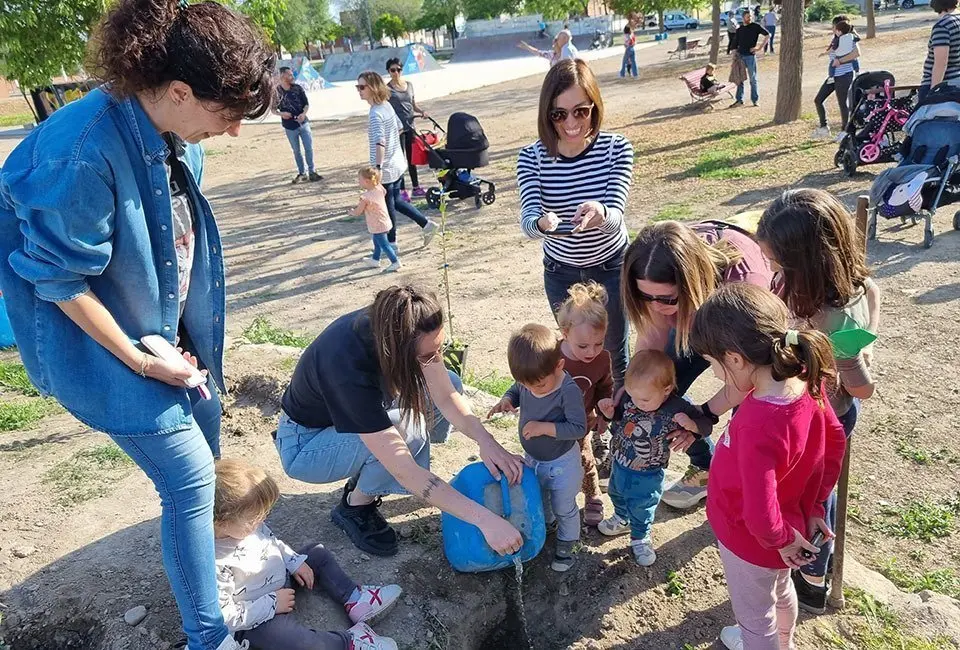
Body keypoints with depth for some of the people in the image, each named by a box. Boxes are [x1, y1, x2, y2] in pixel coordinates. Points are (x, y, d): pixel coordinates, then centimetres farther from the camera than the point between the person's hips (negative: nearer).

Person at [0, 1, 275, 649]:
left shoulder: (173, 132, -8)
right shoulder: (85, 153, -31)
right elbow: (59, 279, -22)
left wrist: (182, 339, 12)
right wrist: (139, 360, -15)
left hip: (172, 327, 8)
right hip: (108, 344, -7)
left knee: (203, 439, 20)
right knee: (190, 478, -5)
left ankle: (205, 541, 49)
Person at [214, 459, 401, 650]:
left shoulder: (244, 524, -11)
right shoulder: (214, 564, -35)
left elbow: (272, 542, 10)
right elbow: (224, 617, -31)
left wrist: (295, 562, 0)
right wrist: (272, 604, -25)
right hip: (257, 619, -9)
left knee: (319, 554, 14)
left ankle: (353, 597, 5)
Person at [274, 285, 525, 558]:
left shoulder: (387, 324, -23)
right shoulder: (348, 367, -41)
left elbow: (446, 396, -15)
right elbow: (405, 472, -40)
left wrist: (485, 439, -33)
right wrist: (484, 519, -41)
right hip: (304, 444, -7)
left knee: (449, 383, -7)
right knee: (409, 430, -32)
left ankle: (369, 473, 3)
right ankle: (355, 506, -3)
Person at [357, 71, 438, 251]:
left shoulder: (375, 113, -22)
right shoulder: (386, 104, 5)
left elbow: (380, 142, -33)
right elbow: (399, 128, 18)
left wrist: (378, 167, -39)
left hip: (386, 168, -9)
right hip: (398, 162, 9)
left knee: (388, 206, 7)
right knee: (396, 201, 22)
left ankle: (391, 244, 22)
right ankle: (427, 225, 23)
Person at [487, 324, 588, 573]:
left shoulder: (569, 391, -34)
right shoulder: (528, 380, -18)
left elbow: (578, 428, -31)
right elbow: (515, 390, 3)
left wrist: (544, 427, -37)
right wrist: (506, 400, -19)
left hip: (561, 463, -6)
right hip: (532, 458, 6)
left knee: (563, 507, 18)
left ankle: (568, 541, 44)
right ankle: (545, 523, 59)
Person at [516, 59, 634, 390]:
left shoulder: (617, 148, -19)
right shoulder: (532, 157, -17)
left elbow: (614, 218, -28)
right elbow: (528, 221, -27)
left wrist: (599, 213, -53)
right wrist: (543, 224, -52)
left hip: (611, 266, -1)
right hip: (561, 272, 1)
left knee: (614, 354, 16)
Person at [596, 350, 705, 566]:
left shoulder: (679, 409, -33)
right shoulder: (630, 396, -21)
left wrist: (688, 434, -36)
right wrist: (611, 413, -22)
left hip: (647, 475, -4)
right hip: (619, 463, 4)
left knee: (641, 508, 20)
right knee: (616, 493, 31)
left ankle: (640, 538, 50)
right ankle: (622, 519, 62)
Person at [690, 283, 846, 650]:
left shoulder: (758, 427, -42)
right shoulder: (804, 381, -17)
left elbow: (760, 517, -37)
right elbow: (835, 441, 0)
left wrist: (781, 540, -16)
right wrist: (813, 506, 6)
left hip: (752, 541, -8)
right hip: (793, 519, 8)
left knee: (756, 619, 22)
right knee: (780, 590, 36)